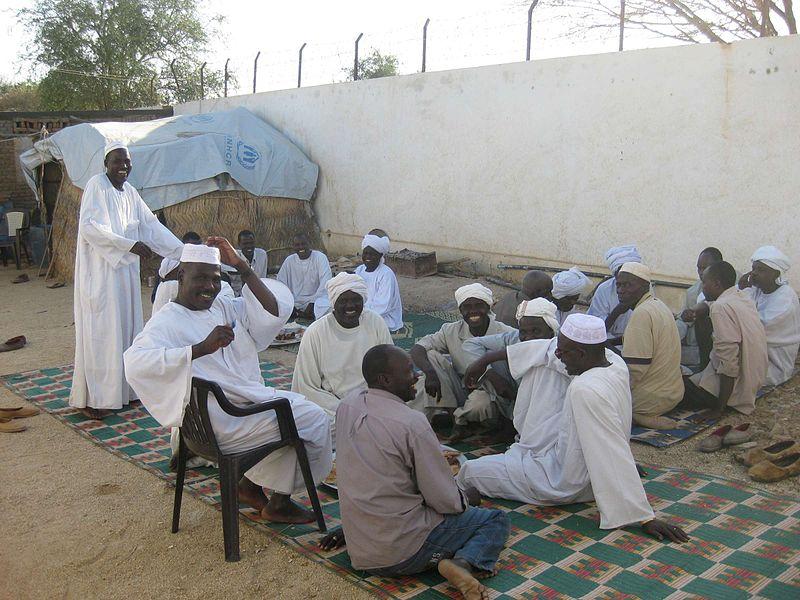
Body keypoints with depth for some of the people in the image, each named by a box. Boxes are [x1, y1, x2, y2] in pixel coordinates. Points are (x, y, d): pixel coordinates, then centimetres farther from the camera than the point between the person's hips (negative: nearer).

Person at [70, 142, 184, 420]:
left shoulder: (130, 191, 12)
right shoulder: (96, 186, -10)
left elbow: (151, 224, 13)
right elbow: (89, 226, -20)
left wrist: (183, 250, 5)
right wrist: (130, 244, -25)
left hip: (125, 270, 8)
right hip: (99, 271, -8)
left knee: (126, 328, 10)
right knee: (100, 332, -6)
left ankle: (121, 388, 20)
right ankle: (90, 399, 0)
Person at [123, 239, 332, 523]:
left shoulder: (224, 306, 10)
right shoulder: (167, 322, -13)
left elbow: (275, 311, 2)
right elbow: (136, 363, -33)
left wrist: (242, 267, -5)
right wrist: (203, 348, -39)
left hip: (252, 398, 9)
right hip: (223, 422, -9)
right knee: (313, 421, -7)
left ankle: (251, 484, 19)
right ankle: (279, 503, 14)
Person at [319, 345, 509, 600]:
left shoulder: (347, 405, -1)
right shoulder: (412, 424, -22)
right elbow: (446, 501, -15)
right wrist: (466, 498, 6)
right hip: (402, 552, -7)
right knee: (497, 520, 5)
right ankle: (465, 562, -18)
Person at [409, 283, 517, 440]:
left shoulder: (506, 335, -12)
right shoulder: (451, 331, -4)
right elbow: (416, 350, -11)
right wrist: (430, 373, -31)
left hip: (492, 394, -3)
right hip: (461, 391, 3)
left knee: (479, 402, -38)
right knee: (432, 356, -15)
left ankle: (460, 418, -2)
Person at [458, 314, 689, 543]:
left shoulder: (585, 391, -38)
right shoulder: (613, 361, -11)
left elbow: (617, 458, -36)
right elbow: (547, 348, -1)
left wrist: (646, 518, -30)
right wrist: (486, 359, 6)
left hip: (566, 486, -8)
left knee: (470, 471, 0)